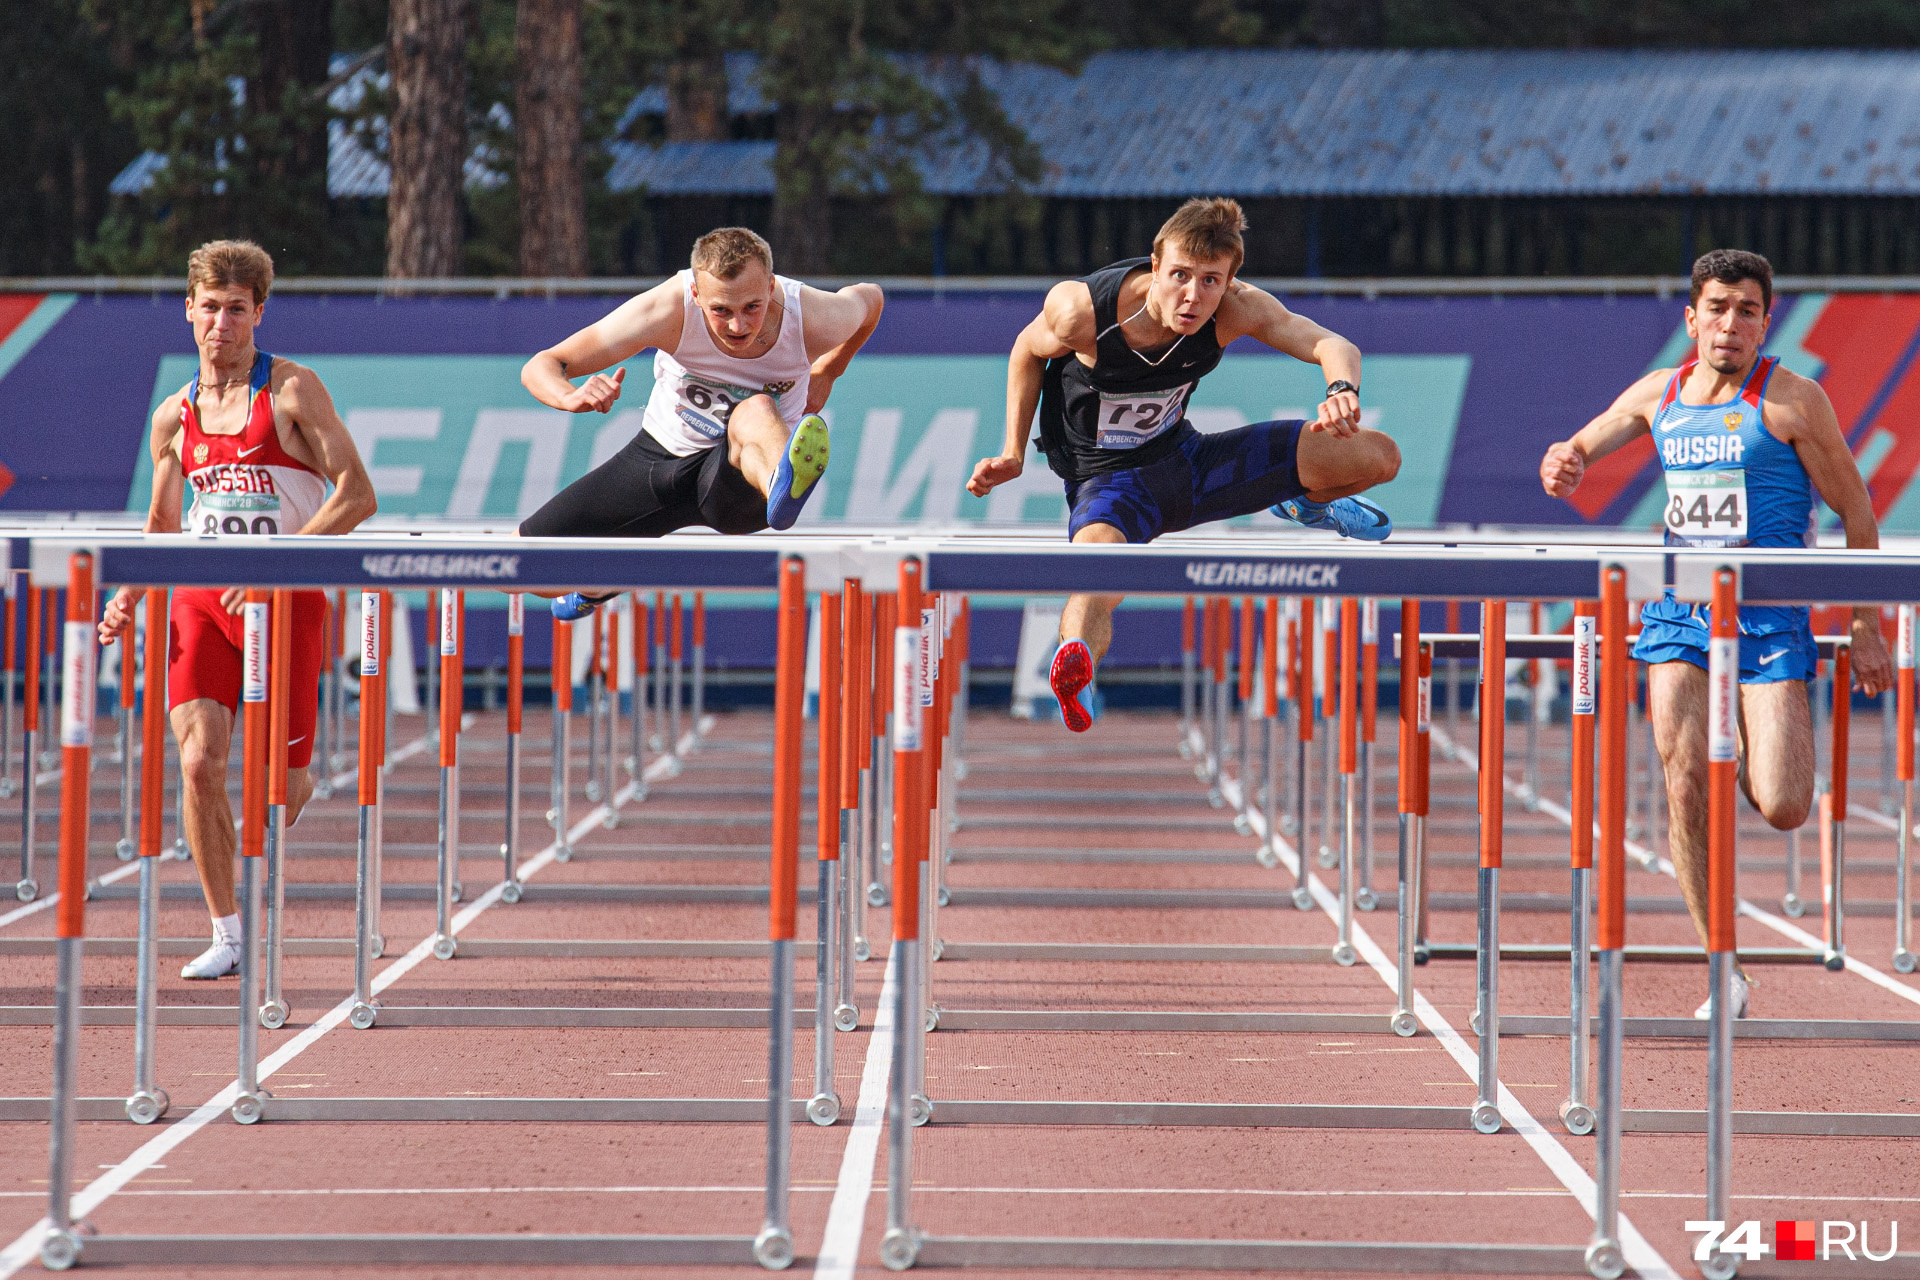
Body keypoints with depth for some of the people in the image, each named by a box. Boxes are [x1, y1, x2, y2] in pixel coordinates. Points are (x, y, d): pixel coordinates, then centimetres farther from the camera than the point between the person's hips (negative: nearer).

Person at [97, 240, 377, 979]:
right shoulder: (175, 418, 9)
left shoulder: (292, 391, -5)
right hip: (201, 598, 3)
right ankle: (227, 935, -4)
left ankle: (299, 786, 40)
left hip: (287, 599, -3)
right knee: (198, 762, -15)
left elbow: (357, 495, -10)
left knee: (281, 786, 0)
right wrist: (130, 596, 4)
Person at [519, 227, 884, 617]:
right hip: (659, 458, 2)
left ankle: (783, 486, -72)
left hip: (738, 478, -2)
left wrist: (827, 373, 12)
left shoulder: (813, 319, -21)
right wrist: (571, 397, -44)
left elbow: (869, 298, 6)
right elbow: (542, 367, -23)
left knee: (757, 409, -37)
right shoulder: (668, 311, -25)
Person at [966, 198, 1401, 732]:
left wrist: (1342, 392, -51)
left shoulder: (1235, 309, -21)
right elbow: (1028, 352, -5)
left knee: (1379, 456, 0)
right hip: (1107, 482, -4)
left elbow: (1332, 345, -28)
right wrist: (1013, 455, -7)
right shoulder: (1081, 311, -27)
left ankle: (1306, 504, 32)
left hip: (1186, 459, 4)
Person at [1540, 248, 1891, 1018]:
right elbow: (1580, 448, 19)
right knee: (1684, 782, -10)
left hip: (1769, 616, -3)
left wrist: (1867, 629, 0)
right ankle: (1724, 975, -1)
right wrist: (1562, 463, -7)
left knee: (1782, 810, -10)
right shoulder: (1659, 394, 8)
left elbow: (1855, 511, 0)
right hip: (1678, 611, 3)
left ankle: (1749, 763, 29)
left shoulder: (1791, 400, -5)